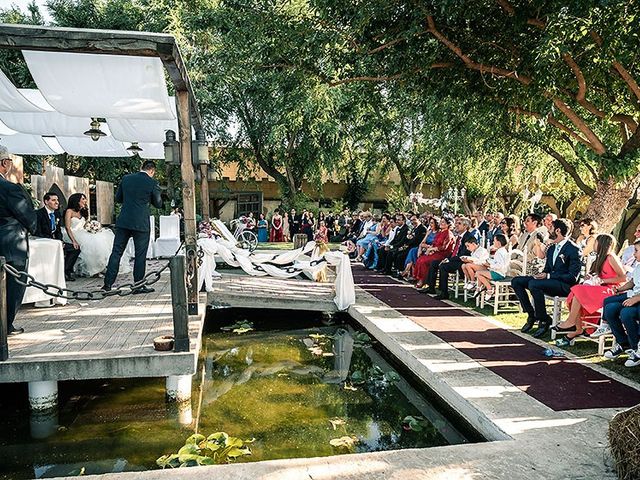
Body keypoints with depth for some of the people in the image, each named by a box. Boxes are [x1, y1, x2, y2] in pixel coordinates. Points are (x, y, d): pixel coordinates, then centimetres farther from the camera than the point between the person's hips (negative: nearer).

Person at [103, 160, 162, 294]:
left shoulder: (126, 178, 6)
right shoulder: (152, 183, -6)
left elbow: (118, 198, 15)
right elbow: (158, 204, 2)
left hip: (123, 222, 4)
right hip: (141, 224, -4)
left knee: (116, 252, 9)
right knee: (140, 255, 4)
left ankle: (108, 283, 12)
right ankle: (139, 285, 8)